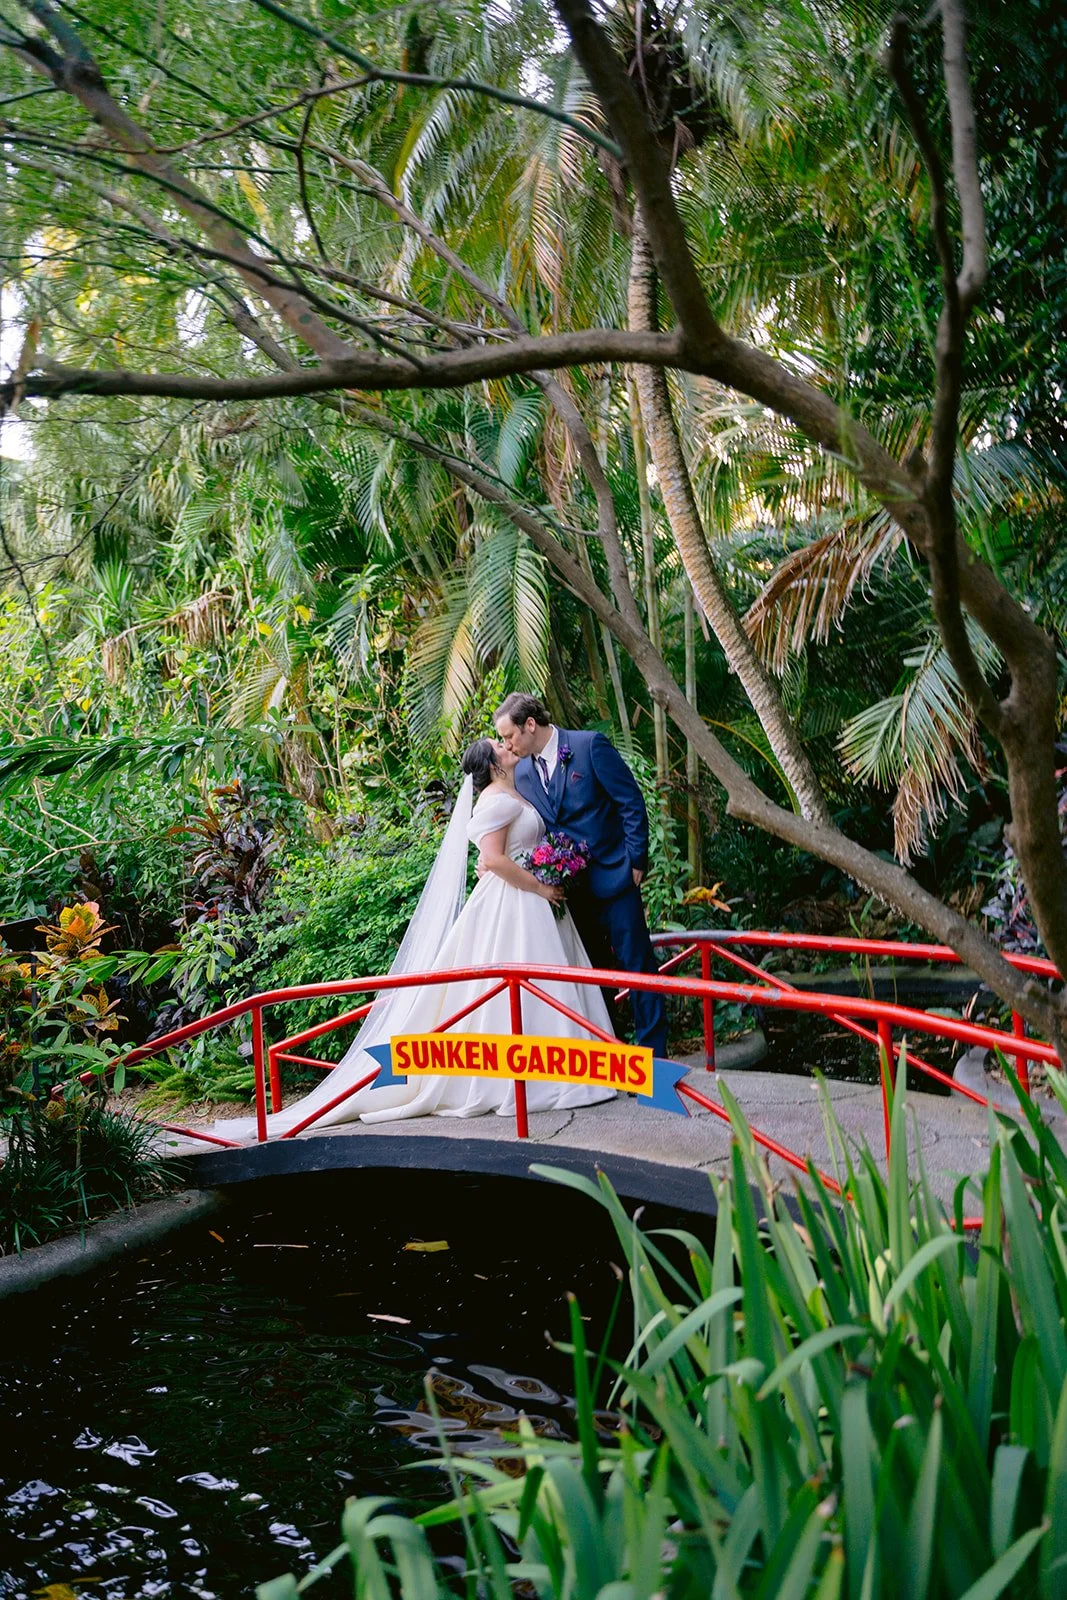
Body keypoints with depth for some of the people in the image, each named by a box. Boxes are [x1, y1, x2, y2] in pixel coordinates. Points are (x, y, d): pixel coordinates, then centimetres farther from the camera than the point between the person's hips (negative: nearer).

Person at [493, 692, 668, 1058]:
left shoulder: (590, 746, -9)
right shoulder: (522, 774, 8)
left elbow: (632, 803, -8)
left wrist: (635, 861, -10)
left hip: (612, 877, -5)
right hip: (569, 888, 5)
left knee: (636, 963, -1)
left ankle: (653, 1051, 5)